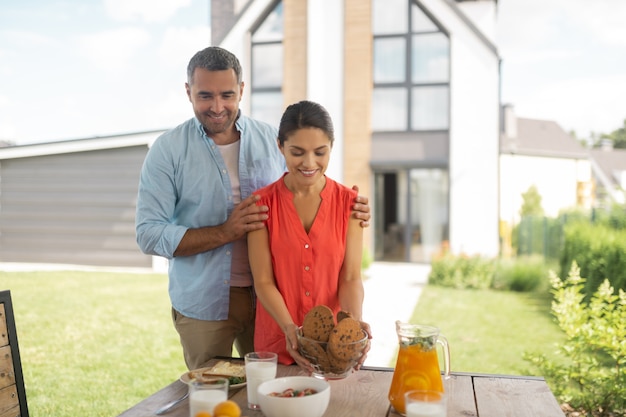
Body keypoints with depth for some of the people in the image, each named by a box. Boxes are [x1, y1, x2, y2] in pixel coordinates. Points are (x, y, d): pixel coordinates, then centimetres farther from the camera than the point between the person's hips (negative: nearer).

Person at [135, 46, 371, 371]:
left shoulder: (272, 140, 2)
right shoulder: (168, 150, -5)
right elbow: (149, 235, -11)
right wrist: (225, 232, -21)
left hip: (268, 299, 2)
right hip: (202, 305, -2)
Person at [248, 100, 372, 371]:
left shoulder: (348, 202, -3)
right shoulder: (262, 203, -5)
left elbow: (351, 278, -7)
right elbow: (263, 281, -9)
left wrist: (354, 322, -26)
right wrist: (290, 329, -24)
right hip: (277, 347, 0)